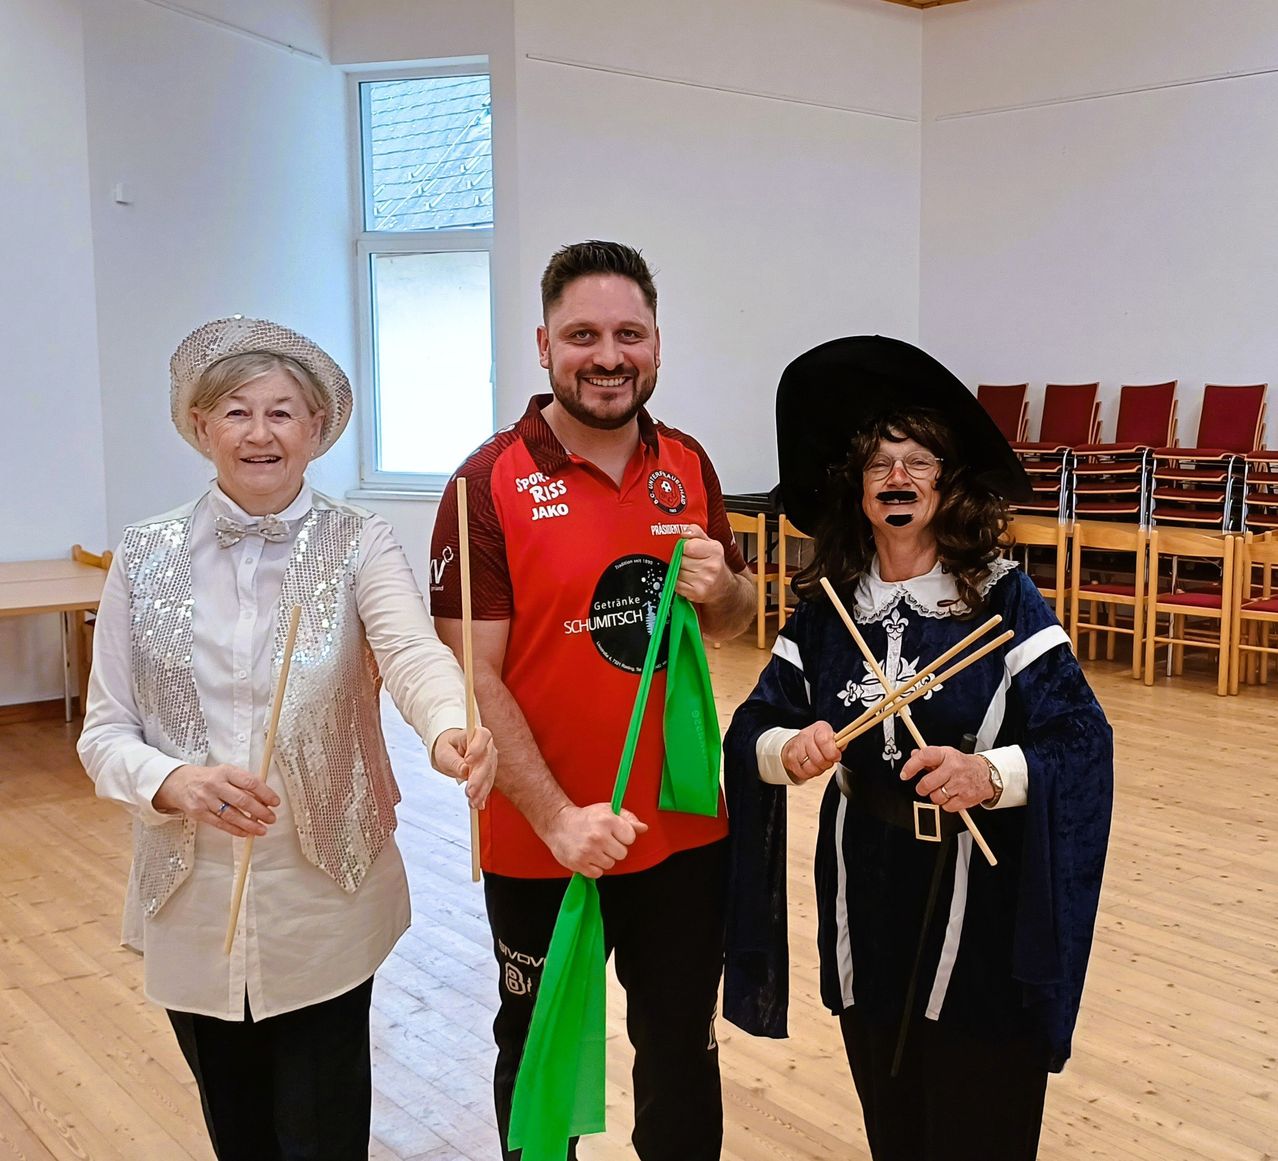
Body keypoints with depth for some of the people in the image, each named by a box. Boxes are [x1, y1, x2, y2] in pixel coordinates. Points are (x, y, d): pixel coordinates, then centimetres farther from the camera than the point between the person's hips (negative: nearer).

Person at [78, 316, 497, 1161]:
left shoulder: (358, 543, -7)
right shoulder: (147, 557, -1)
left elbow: (413, 649, -26)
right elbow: (104, 733, -2)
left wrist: (449, 729, -49)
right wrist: (175, 782, -24)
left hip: (326, 901, -2)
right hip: (193, 901, 2)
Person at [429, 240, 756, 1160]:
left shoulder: (689, 467, 2)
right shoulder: (491, 483, -13)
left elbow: (734, 620, 12)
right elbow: (472, 675, -15)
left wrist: (720, 588, -11)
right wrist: (557, 819, -22)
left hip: (686, 832, 4)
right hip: (543, 847, -4)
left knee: (683, 1057, 20)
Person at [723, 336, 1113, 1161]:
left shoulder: (1004, 599, -10)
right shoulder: (827, 604, 0)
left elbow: (1083, 740, -14)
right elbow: (754, 727, 0)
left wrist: (991, 774, -31)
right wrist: (787, 750, -21)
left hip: (978, 903, -3)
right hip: (864, 899, 3)